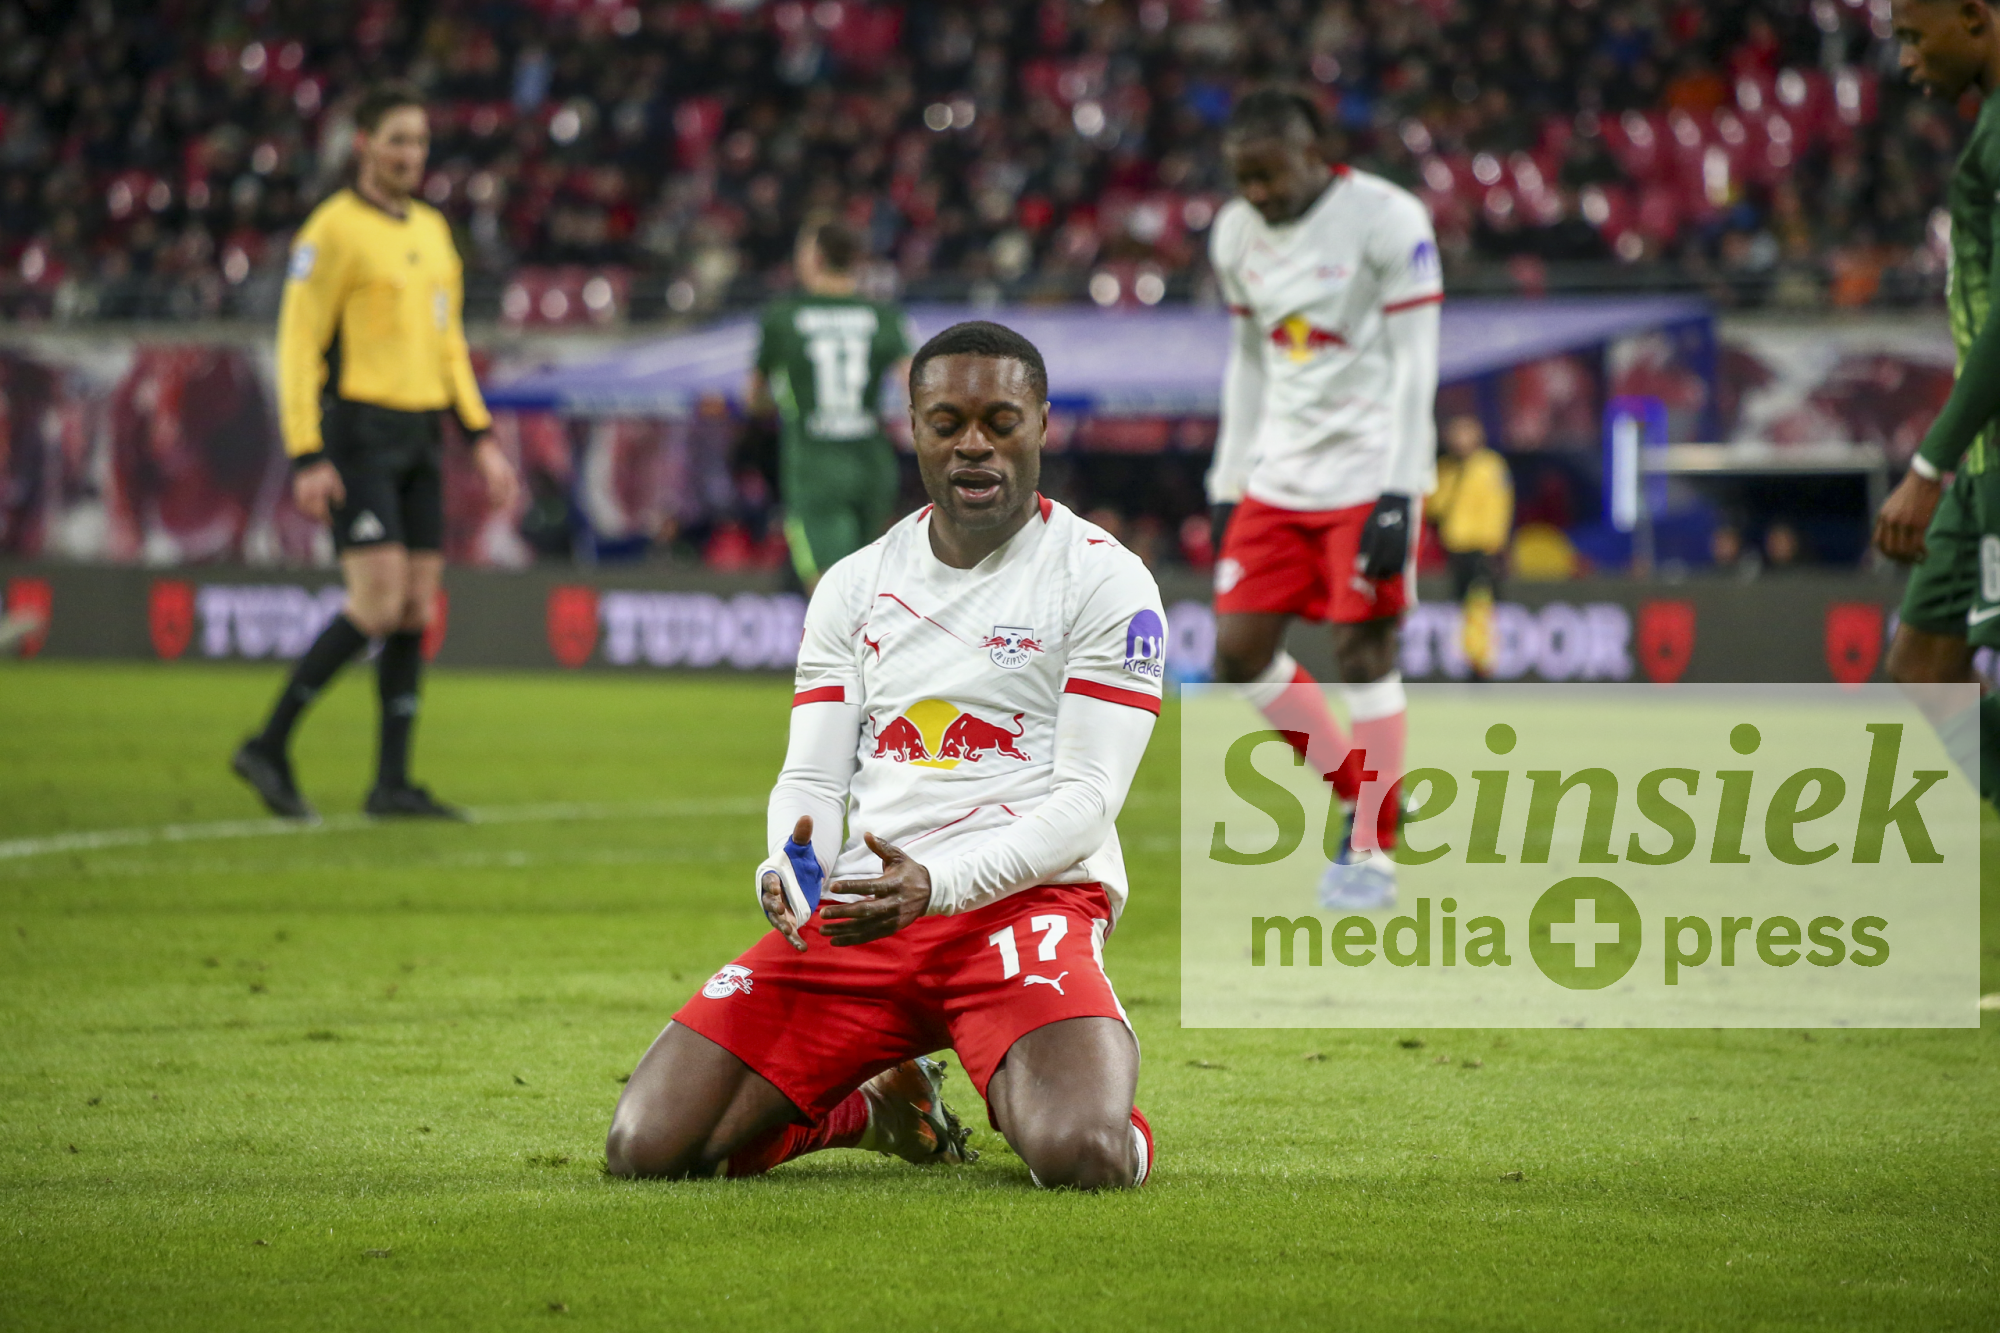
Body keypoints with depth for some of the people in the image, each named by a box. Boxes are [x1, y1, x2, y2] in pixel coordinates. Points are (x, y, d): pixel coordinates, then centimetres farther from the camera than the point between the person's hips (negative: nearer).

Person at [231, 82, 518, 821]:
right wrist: (307, 459, -16)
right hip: (357, 434, -7)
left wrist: (482, 439, 12)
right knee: (379, 604, -15)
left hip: (419, 437, 7)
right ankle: (269, 746, -5)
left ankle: (393, 782, 7)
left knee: (417, 608, 3)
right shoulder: (334, 230, -8)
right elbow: (298, 344, -10)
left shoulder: (431, 230, 16)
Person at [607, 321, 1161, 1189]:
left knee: (1081, 1156, -33)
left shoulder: (1105, 580, -1)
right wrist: (791, 870, -14)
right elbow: (812, 776, 11)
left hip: (1026, 895, -4)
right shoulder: (854, 586, 15)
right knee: (646, 1148, -11)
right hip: (860, 909, 4)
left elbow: (1088, 796, -9)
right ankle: (879, 1106, 18)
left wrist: (936, 883, -24)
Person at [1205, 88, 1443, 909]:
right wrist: (1229, 487, 14)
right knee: (1238, 653, 0)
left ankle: (1373, 852, 1)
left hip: (1366, 468, -6)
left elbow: (1414, 363, -12)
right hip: (1277, 474, 6)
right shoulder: (1237, 235, 7)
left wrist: (1398, 495, -18)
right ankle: (1357, 788, 18)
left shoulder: (1387, 221, -12)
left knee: (1362, 651, -8)